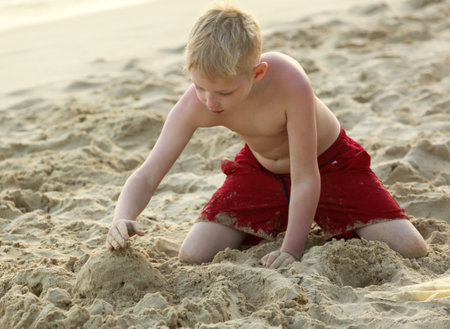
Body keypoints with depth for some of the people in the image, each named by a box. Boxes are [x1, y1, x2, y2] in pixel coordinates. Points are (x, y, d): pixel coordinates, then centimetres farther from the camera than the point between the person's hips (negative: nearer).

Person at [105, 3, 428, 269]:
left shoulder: (289, 82, -39)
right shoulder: (194, 105, -28)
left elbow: (305, 179, -30)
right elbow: (147, 176, -24)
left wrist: (292, 252, -29)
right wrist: (123, 219, -44)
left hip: (328, 163, -2)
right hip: (260, 171, 3)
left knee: (410, 249, -18)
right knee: (192, 258, -13)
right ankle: (274, 225, 15)